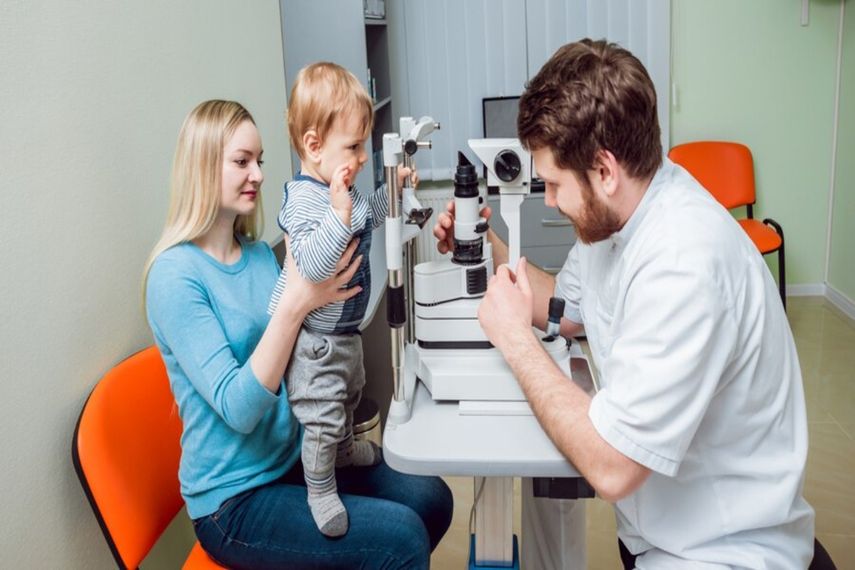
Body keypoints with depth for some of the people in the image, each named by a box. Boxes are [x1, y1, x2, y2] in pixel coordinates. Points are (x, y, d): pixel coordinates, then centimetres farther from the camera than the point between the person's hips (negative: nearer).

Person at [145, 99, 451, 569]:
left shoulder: (259, 252, 3)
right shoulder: (176, 274, -19)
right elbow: (237, 408, -26)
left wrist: (323, 292, -9)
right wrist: (295, 303, -33)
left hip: (293, 459, 7)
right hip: (234, 499, -7)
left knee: (431, 500, 2)